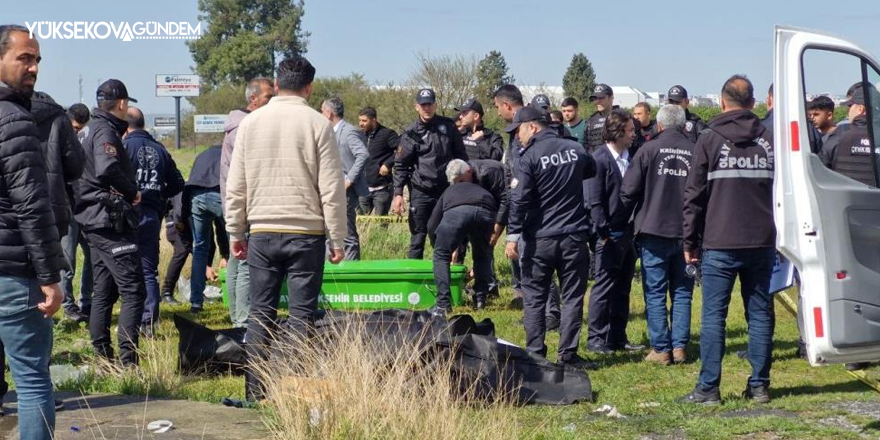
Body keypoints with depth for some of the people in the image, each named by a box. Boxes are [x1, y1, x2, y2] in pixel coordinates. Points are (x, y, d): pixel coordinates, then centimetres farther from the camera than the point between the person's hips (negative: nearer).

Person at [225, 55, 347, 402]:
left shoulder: (251, 123, 4)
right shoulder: (317, 124, -5)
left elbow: (235, 187, 7)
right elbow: (332, 189, -5)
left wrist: (236, 233, 15)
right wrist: (337, 240, 2)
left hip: (262, 233, 3)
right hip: (306, 233, -2)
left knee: (261, 313, 8)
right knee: (302, 315, 2)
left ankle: (256, 393, 8)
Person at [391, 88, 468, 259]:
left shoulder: (448, 126, 6)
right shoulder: (411, 134, -1)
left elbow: (461, 156, 13)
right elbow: (400, 165, 0)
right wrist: (398, 194, -8)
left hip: (447, 190, 2)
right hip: (421, 192, -2)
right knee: (418, 237, 1)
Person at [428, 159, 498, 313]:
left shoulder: (449, 191, 40)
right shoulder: (483, 191, 45)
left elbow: (432, 226, 33)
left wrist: (440, 248, 49)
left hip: (456, 212, -2)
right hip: (485, 213, 2)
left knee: (441, 256, 14)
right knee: (482, 254, 29)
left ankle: (443, 305, 3)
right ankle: (480, 299, 25)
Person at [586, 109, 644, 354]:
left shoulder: (630, 158, 10)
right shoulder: (600, 160, -11)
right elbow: (594, 201, -13)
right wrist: (604, 232, -16)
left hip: (628, 233, 7)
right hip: (610, 235, -7)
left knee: (623, 288, 11)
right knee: (605, 286, -2)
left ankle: (618, 338, 18)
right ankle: (596, 338, 6)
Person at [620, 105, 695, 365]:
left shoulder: (649, 149, -5)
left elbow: (628, 191, -5)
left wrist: (625, 218, 13)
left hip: (654, 231, -2)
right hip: (687, 233, 3)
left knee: (655, 293, 3)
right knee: (682, 292, 11)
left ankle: (661, 349, 1)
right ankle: (680, 347, 9)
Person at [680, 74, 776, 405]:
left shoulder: (710, 140, -2)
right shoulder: (768, 140, 7)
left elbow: (694, 195, -2)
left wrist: (690, 241, 4)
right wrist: (774, 234, 13)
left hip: (720, 244, -3)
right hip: (761, 243, 3)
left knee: (713, 315, -1)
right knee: (760, 313, 9)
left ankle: (708, 387, -2)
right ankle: (759, 386, 12)